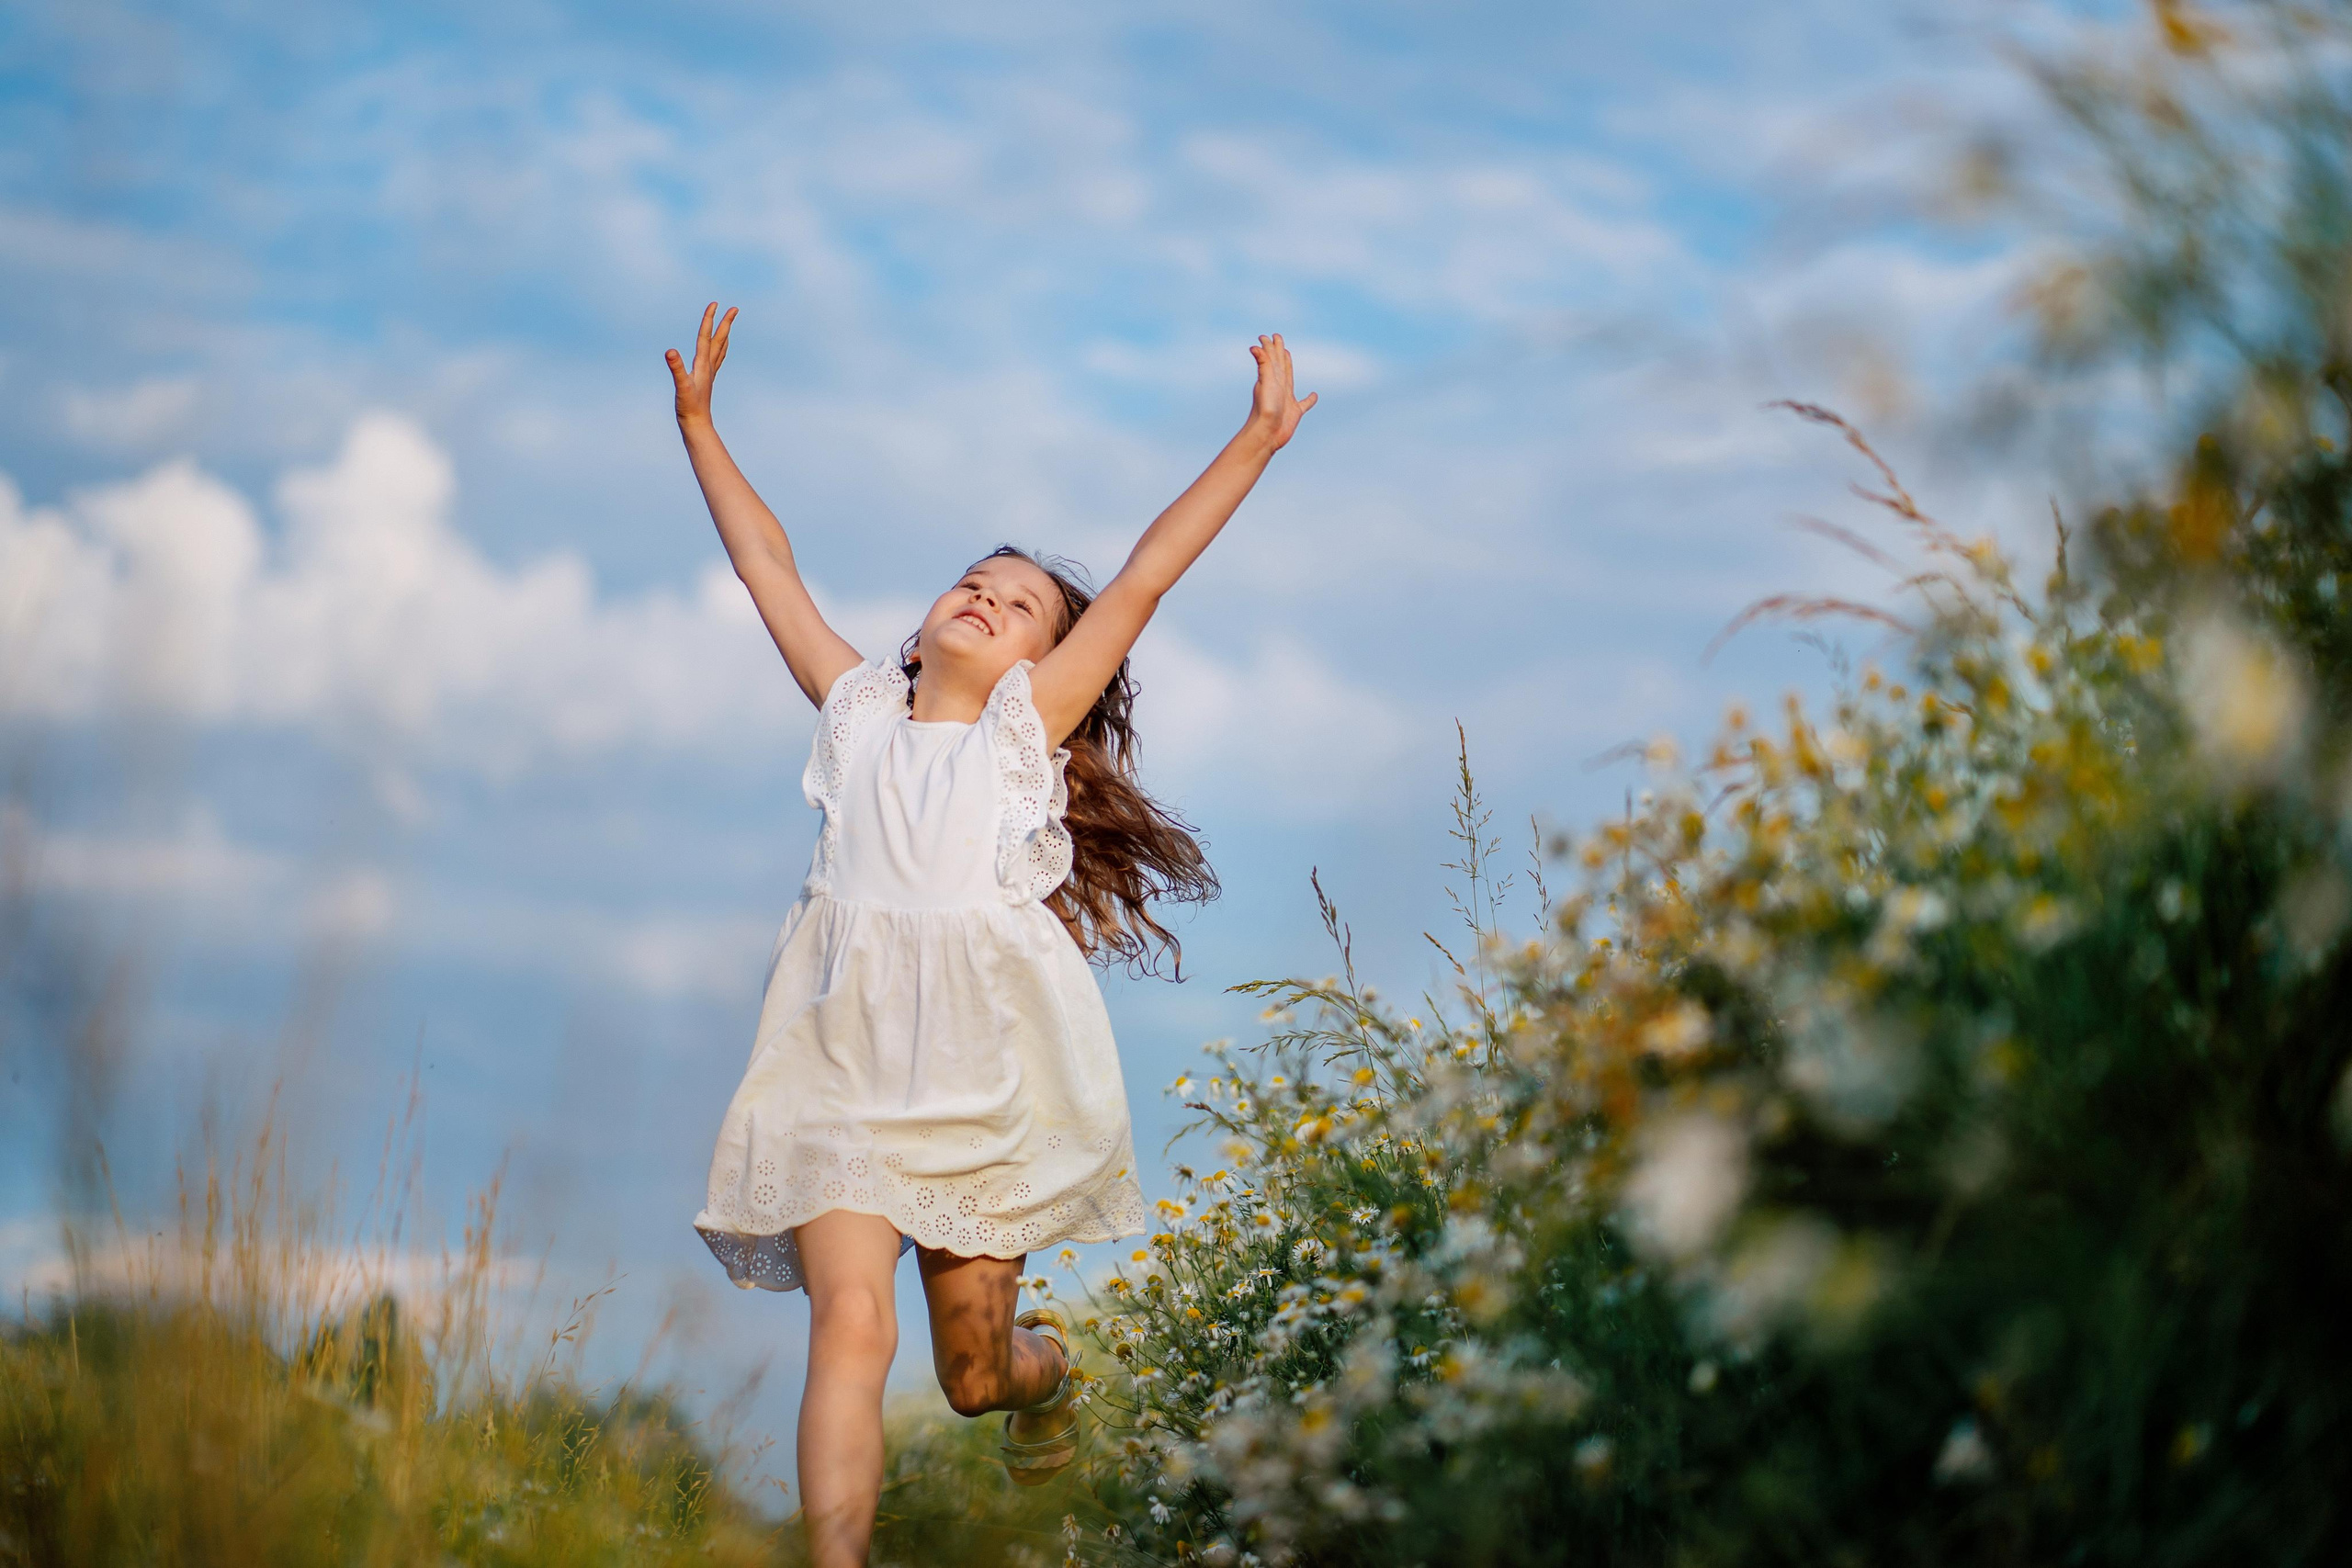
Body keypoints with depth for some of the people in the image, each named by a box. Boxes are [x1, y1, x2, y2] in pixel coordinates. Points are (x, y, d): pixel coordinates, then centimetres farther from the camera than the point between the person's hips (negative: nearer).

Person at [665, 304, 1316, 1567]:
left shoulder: (1028, 724, 7)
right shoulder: (858, 710, 14)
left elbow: (1148, 573, 3)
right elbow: (767, 564, 19)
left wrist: (1258, 439, 0)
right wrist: (698, 422, 21)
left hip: (986, 1073, -1)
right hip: (847, 1070, 1)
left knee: (974, 1369, 11)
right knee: (851, 1320, -20)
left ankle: (1046, 1362, 46)